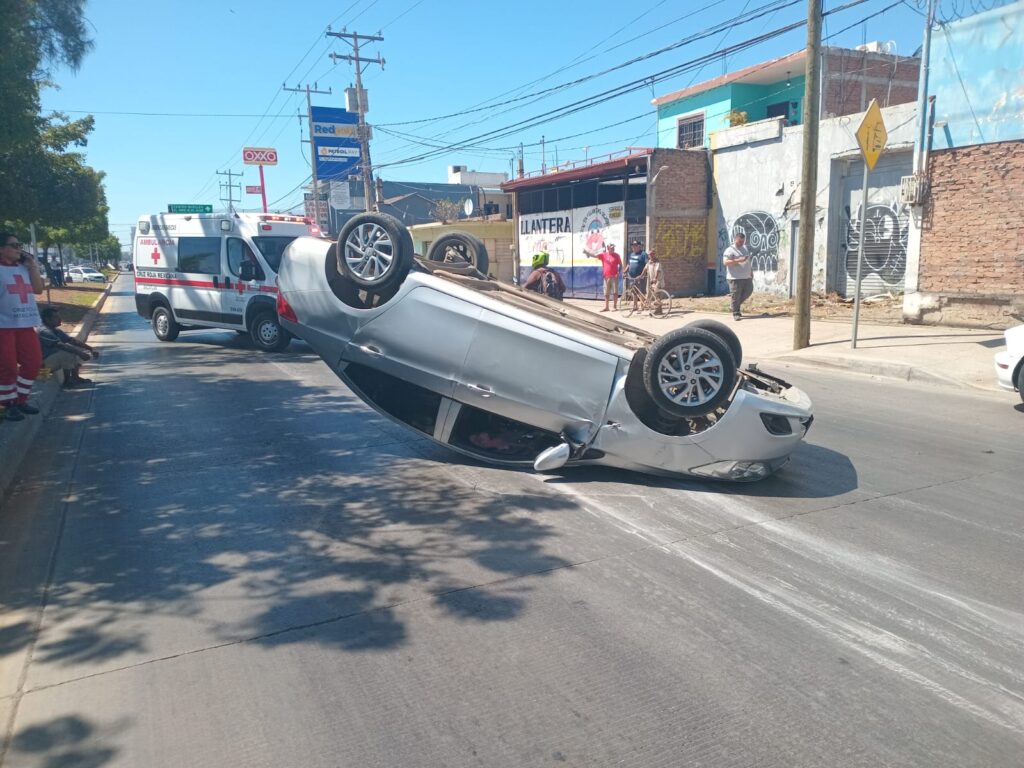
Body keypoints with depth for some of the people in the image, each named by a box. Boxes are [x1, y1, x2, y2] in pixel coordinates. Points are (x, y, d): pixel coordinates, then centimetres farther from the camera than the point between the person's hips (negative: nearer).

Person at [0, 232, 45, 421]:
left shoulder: (24, 267, 12)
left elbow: (39, 289, 11)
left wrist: (33, 267, 4)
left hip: (26, 324, 6)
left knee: (33, 363, 8)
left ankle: (20, 400, 22)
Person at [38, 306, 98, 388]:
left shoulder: (55, 330, 9)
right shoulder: (44, 332, -21)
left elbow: (72, 340, 7)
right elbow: (61, 345, -35)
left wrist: (91, 349, -3)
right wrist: (79, 353, -41)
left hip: (55, 359, 10)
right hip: (45, 361, -10)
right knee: (70, 353, -30)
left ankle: (75, 377, 7)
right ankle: (67, 382, -18)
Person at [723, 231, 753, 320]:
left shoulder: (745, 248, 17)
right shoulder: (730, 250, -8)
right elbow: (725, 262, -19)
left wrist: (751, 271, 24)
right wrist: (738, 260, -26)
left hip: (747, 277, 8)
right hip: (735, 278, -8)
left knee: (748, 291, 12)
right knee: (736, 296, -6)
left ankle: (736, 305, 31)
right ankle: (736, 314, 3)